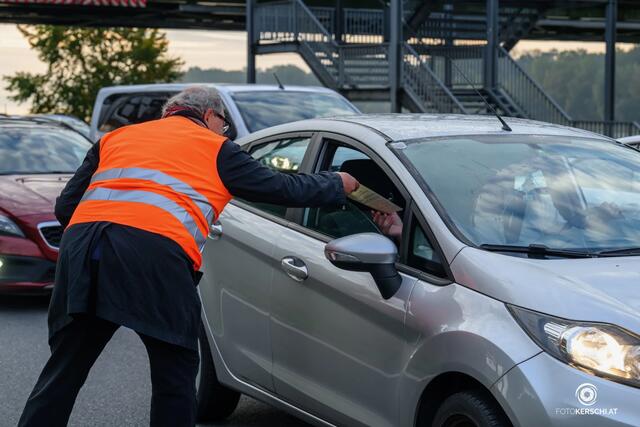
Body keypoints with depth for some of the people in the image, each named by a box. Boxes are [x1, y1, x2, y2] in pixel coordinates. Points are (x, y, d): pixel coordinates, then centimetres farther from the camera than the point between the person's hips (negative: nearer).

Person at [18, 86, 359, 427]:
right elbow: (283, 189, 23)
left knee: (61, 373, 10)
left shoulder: (115, 138, 30)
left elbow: (65, 206, 25)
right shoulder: (216, 148, 20)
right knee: (175, 378, 9)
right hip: (157, 249, -4)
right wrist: (337, 185, 39)